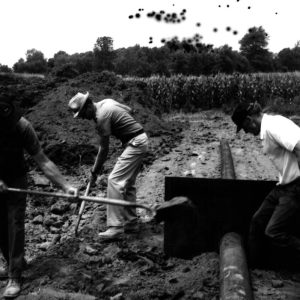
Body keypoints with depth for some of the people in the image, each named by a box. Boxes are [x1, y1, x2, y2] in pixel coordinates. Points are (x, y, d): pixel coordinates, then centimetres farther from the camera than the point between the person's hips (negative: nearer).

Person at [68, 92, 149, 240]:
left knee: (114, 180, -14)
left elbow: (104, 149, -15)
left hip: (135, 143, -10)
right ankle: (131, 223, 22)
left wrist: (95, 172, -6)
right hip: (140, 140, 10)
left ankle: (116, 227, -14)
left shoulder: (102, 117, -19)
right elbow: (128, 109, 20)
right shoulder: (105, 102, 7)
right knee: (128, 183, 14)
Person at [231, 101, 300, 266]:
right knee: (258, 220, 14)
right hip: (285, 185, 10)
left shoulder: (273, 126, -21)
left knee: (273, 232, -4)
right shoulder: (267, 129, 11)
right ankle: (252, 263, 30)